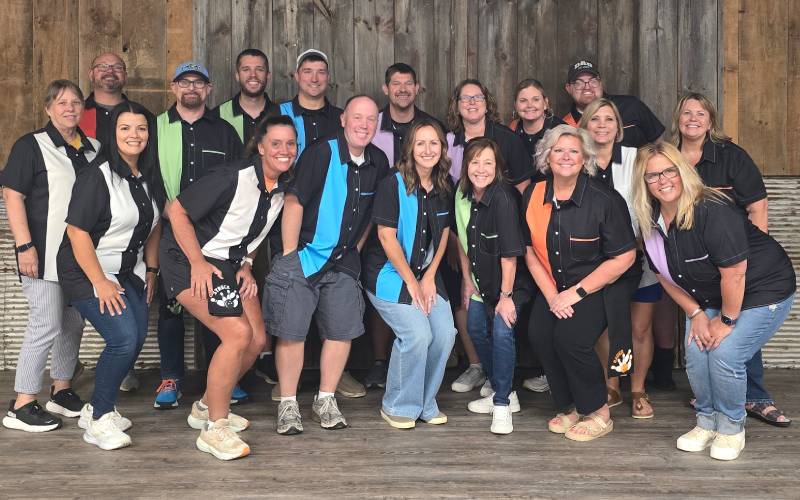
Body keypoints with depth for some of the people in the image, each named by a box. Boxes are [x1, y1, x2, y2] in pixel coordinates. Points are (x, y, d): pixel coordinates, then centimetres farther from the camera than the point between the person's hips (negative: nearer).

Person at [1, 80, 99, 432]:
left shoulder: (94, 149, 13)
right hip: (44, 254, -6)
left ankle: (61, 391, 28)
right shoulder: (31, 146, -4)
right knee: (46, 325, -8)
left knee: (73, 324, 13)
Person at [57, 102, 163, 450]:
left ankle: (96, 407, 21)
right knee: (123, 339, -18)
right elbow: (77, 232, -19)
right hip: (87, 271, -7)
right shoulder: (96, 177, -17)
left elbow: (155, 225, 17)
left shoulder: (149, 179, 5)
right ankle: (99, 421, -1)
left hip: (128, 271, 7)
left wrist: (151, 269, 12)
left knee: (136, 339, 1)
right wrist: (100, 283, -20)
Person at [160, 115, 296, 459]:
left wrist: (246, 267, 4)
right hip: (188, 259, -8)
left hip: (230, 264, 9)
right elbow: (177, 211, -20)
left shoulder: (284, 188, 1)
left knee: (257, 340, 6)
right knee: (238, 334, -21)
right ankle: (214, 428, -7)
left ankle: (206, 407, 26)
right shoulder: (234, 177, -22)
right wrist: (198, 263, -22)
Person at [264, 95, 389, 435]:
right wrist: (288, 256, -16)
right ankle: (288, 405, 11)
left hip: (343, 261, 5)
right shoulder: (321, 153, -14)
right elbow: (294, 203, -16)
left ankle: (325, 400, 21)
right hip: (304, 255, -5)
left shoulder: (378, 163, 4)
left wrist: (355, 248, 12)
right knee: (292, 331, -3)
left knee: (342, 330, 6)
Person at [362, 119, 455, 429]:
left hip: (426, 273, 6)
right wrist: (411, 283, -12)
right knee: (417, 334, -20)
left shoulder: (445, 188, 3)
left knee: (445, 332, -9)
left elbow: (444, 234, 10)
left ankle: (425, 403, 12)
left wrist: (429, 277, -1)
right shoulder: (393, 184, -14)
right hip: (389, 273, -6)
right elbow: (387, 237, -15)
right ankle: (398, 407, 1)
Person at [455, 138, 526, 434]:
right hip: (481, 281, 8)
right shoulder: (462, 195, -6)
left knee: (502, 331, -17)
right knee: (476, 329, 12)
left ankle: (502, 404, -1)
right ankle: (502, 391, 30)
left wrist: (506, 295, -21)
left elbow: (509, 254, -25)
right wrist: (467, 279, 9)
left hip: (507, 281, -7)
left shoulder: (502, 199, -27)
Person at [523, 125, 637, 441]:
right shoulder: (533, 196, -1)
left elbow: (625, 257, -15)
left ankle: (598, 415, 0)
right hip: (554, 287, 5)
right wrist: (551, 295, -8)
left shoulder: (605, 200, -16)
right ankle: (569, 408, 7)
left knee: (569, 338, -24)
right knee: (539, 335, -18)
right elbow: (530, 251, 5)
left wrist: (576, 293, -16)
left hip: (598, 288, -5)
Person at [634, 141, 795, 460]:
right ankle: (707, 422, 17)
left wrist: (726, 320, -18)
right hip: (710, 298, 7)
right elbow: (666, 276, 5)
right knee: (696, 354, -7)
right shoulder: (651, 223, -7)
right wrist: (695, 313, -2)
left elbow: (734, 272, -28)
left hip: (764, 289, -6)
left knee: (725, 354, -18)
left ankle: (732, 428, 6)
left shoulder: (712, 211, -30)